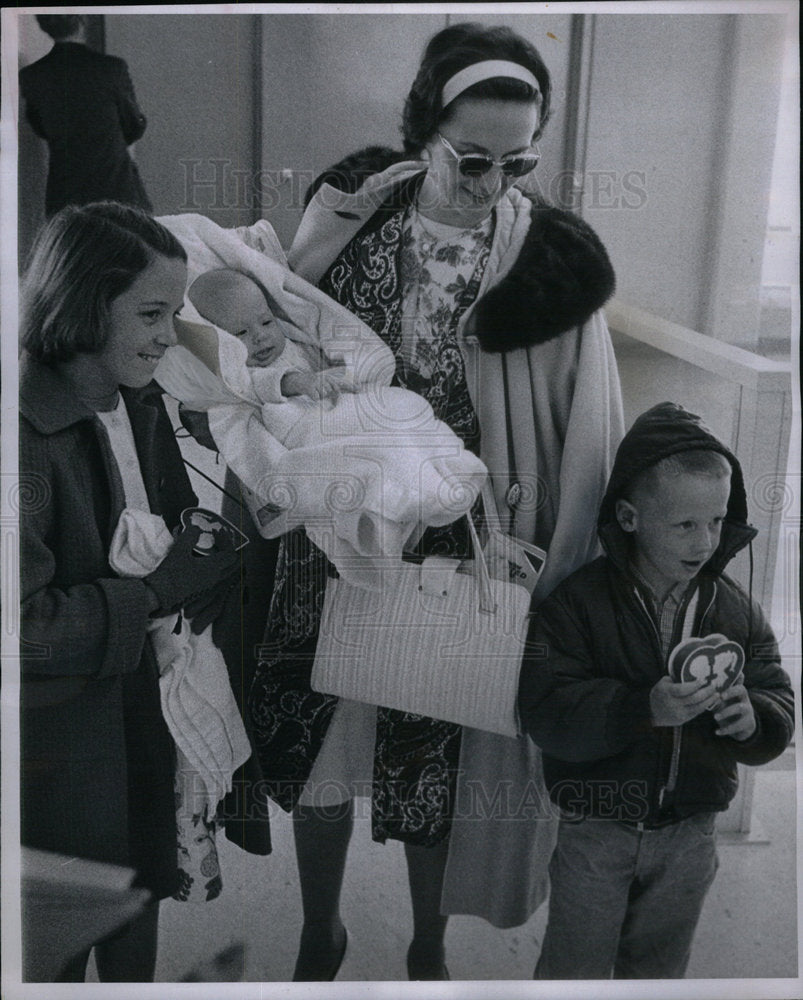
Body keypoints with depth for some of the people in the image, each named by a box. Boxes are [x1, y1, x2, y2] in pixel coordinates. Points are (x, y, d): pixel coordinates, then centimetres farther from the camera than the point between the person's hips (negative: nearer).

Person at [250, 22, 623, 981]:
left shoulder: (548, 255, -9)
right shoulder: (353, 213, -4)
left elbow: (575, 436, -6)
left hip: (460, 553, -2)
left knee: (436, 755, 12)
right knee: (316, 748, 14)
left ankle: (429, 948, 41)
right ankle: (320, 935, 43)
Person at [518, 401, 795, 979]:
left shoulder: (740, 612, -4)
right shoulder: (580, 600, -16)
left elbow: (782, 715, -3)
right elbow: (546, 713, -24)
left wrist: (751, 719, -26)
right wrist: (644, 708, -37)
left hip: (690, 833, 4)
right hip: (596, 829, -3)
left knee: (659, 971, 23)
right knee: (575, 970, 13)